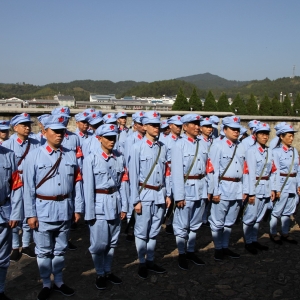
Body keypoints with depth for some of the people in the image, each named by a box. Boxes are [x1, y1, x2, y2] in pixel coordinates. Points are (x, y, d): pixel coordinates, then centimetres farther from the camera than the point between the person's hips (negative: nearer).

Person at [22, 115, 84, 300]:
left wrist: (78, 208, 2)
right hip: (43, 209, -2)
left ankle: (59, 282, 33)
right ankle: (46, 285, 28)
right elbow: (29, 187, -6)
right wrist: (30, 214, -9)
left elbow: (77, 183, 4)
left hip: (65, 209, 3)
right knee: (44, 251, 11)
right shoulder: (35, 156, -5)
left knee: (60, 249, 17)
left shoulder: (71, 155, 3)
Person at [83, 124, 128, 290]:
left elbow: (122, 183, 7)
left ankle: (108, 271, 32)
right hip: (99, 203, -4)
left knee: (112, 241, 15)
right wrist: (90, 212, -10)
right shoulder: (91, 158, -9)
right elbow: (88, 187, -10)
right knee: (99, 243, 3)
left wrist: (124, 206, 5)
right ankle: (100, 274, 24)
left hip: (115, 201, 5)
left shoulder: (119, 158, 4)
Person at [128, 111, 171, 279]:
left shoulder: (163, 148, 8)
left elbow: (165, 173, 11)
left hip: (160, 194, 5)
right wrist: (136, 200, -10)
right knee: (142, 231, 6)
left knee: (154, 231, 14)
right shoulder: (138, 147, -7)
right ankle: (142, 263, 21)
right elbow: (133, 175, -8)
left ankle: (150, 261, 28)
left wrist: (167, 194, 9)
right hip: (145, 194, -4)